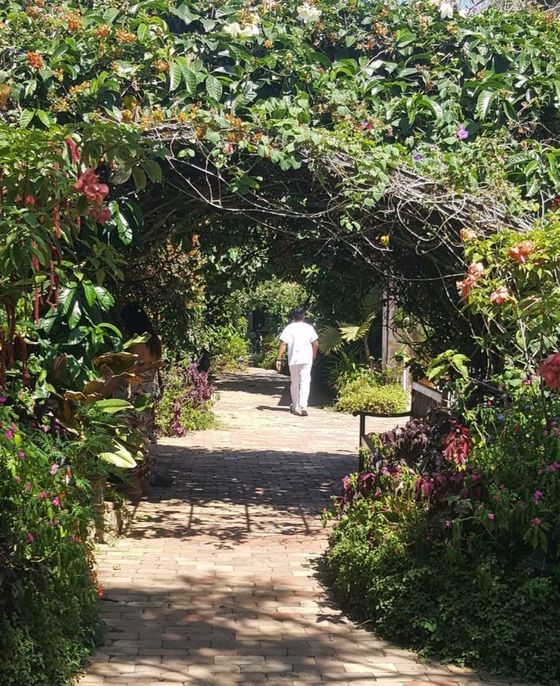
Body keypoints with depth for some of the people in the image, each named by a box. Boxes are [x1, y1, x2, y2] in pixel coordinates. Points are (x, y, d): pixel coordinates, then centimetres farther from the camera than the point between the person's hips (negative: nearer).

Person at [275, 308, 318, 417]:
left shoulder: (289, 328, 0)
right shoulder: (309, 328, 3)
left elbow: (283, 345, -6)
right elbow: (315, 344, 2)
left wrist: (279, 359, -4)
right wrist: (313, 356, 18)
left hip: (293, 360, 0)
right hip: (306, 359, 0)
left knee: (294, 383, 14)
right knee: (305, 383, -4)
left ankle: (295, 407, 22)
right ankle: (303, 406, -19)